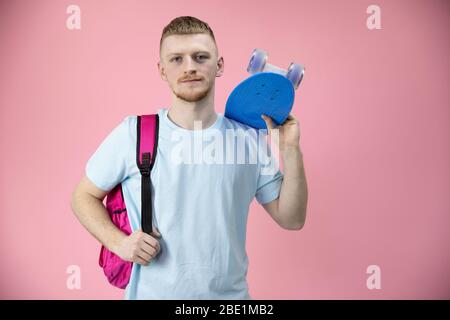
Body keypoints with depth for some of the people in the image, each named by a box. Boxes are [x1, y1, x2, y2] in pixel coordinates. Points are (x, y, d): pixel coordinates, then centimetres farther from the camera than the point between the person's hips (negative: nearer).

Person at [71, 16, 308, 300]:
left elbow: (292, 219, -2)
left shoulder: (249, 139, -6)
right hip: (151, 291, -1)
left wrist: (291, 149, -12)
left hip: (230, 293, 2)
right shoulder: (132, 133, -11)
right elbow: (84, 196, 1)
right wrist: (118, 242, -15)